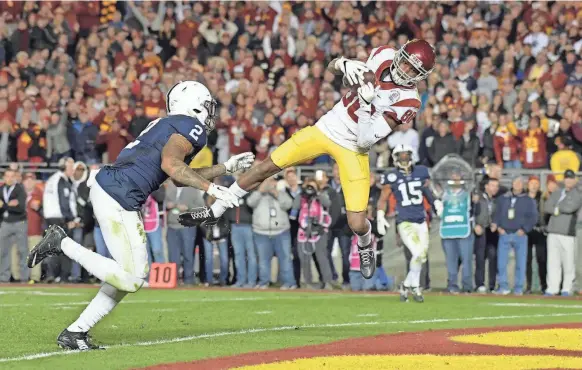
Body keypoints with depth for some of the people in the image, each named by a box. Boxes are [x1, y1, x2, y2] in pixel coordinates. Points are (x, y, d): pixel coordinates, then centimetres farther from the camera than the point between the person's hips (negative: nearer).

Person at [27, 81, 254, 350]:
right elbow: (170, 164, -21)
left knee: (135, 274, 13)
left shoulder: (168, 125, 24)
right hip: (117, 197, -10)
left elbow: (181, 177, 32)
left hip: (105, 188, 10)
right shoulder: (191, 127, -5)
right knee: (130, 279, -10)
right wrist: (211, 188, -17)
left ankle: (75, 333, 13)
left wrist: (227, 167, 33)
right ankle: (63, 244, -5)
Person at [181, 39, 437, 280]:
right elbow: (332, 67, 4)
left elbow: (365, 140, -22)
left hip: (353, 150, -3)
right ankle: (214, 212, 17)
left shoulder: (407, 101, -19)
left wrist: (366, 106, -34)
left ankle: (365, 247, 30)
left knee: (357, 224, -10)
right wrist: (345, 64, -18)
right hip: (326, 129, 3)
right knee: (266, 168, 1)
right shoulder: (384, 57, -8)